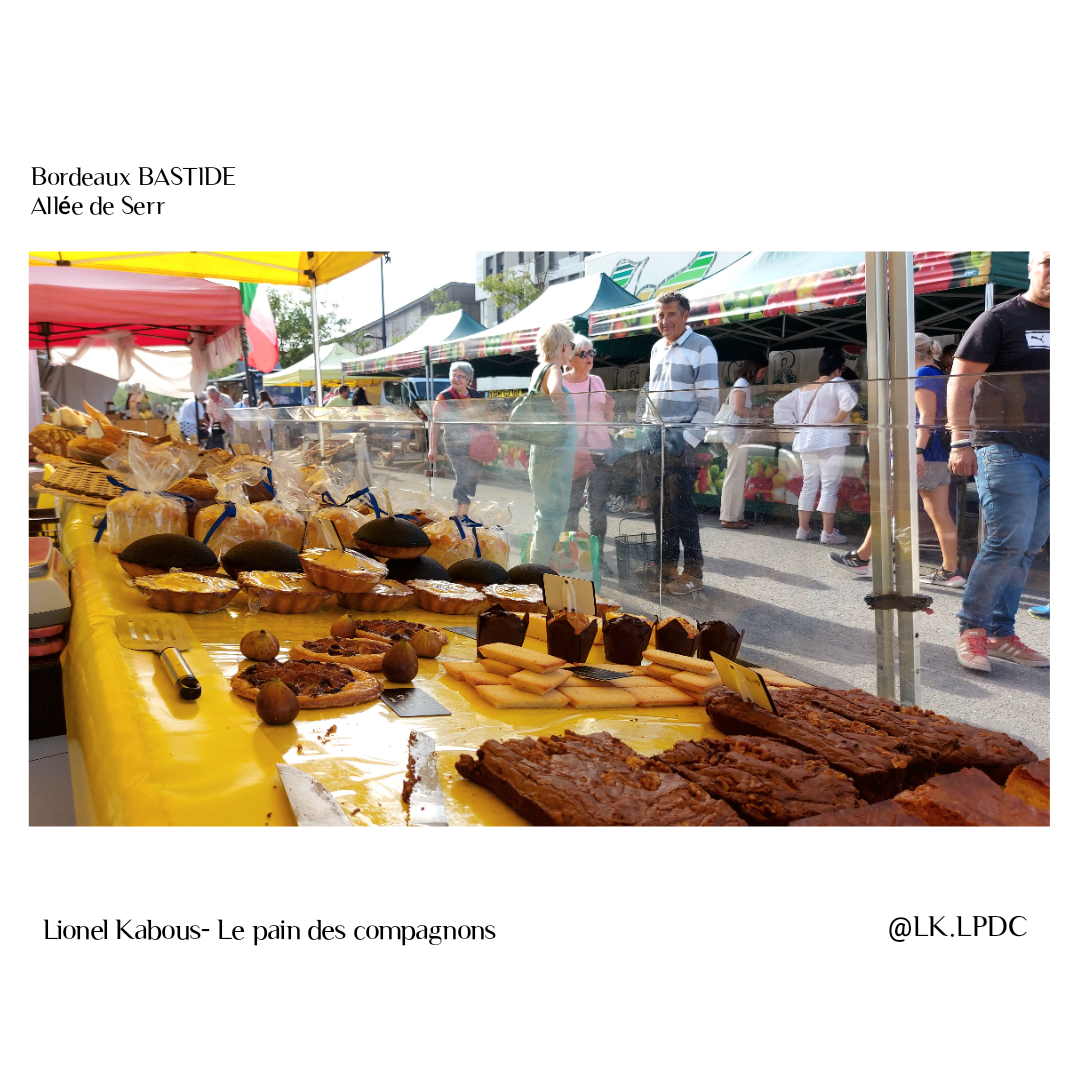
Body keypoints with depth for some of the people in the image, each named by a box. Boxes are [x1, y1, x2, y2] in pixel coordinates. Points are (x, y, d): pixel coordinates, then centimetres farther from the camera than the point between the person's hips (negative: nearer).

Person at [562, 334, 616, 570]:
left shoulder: (597, 381, 12)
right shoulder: (560, 383, -1)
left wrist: (610, 408, -4)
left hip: (600, 452, 4)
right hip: (573, 454, -4)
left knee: (599, 508, 3)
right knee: (571, 507, 0)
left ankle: (598, 556, 10)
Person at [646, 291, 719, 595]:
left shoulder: (701, 347, -5)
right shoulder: (657, 349, 16)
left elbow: (709, 400, -10)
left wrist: (686, 439, -15)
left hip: (683, 442, -6)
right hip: (656, 442, 6)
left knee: (681, 506, -7)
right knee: (660, 506, 8)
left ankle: (693, 572, 1)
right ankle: (667, 565, 18)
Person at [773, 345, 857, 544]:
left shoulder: (802, 390, 15)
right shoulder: (837, 384, -5)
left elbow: (780, 406, 14)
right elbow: (849, 399, -25)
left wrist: (793, 426, 10)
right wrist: (838, 420, -14)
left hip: (806, 442, 6)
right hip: (830, 442, -6)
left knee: (809, 485, 13)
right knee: (830, 486, -3)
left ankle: (802, 529, 15)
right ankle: (828, 532, -4)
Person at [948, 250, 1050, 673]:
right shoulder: (1001, 319, -1)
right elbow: (960, 381, -6)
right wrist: (960, 441, -15)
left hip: (1052, 456, 6)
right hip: (1006, 449, -6)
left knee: (1025, 551, 7)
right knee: (1007, 543, -12)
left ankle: (1001, 635, 15)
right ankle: (970, 629, 1)